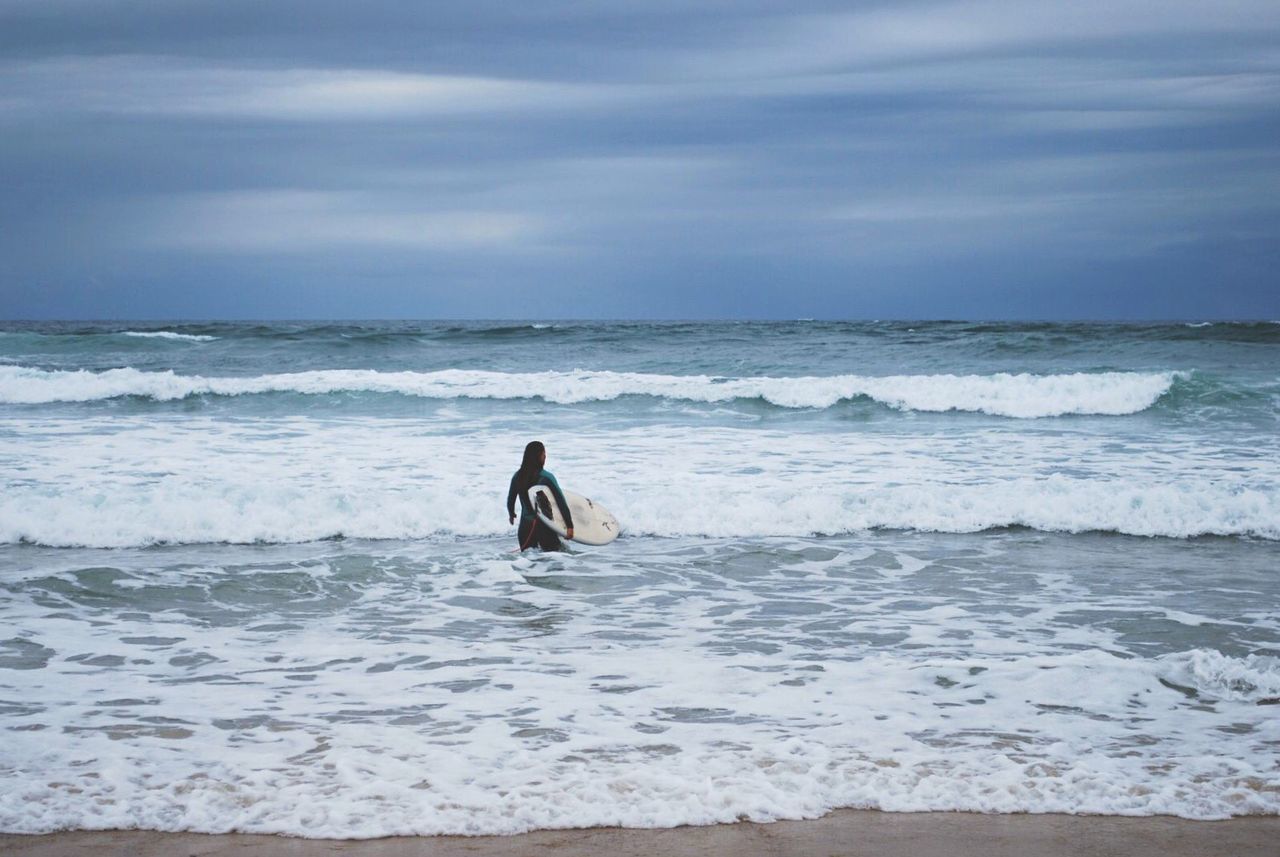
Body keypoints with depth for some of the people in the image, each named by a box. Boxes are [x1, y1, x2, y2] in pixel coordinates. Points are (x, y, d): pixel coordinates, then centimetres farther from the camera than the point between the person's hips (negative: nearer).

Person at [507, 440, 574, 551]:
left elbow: (510, 500, 11)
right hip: (543, 525, -4)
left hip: (525, 526, 4)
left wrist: (511, 514, 31)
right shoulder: (546, 477, -11)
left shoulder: (518, 476, 0)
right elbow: (561, 502, -13)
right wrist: (569, 525, -10)